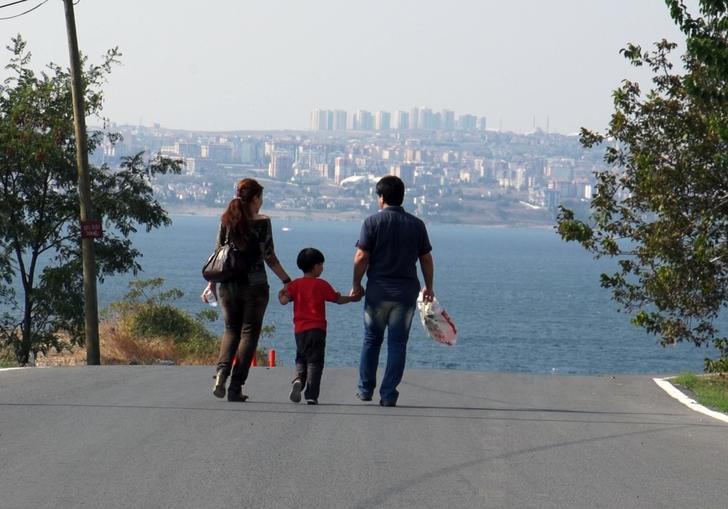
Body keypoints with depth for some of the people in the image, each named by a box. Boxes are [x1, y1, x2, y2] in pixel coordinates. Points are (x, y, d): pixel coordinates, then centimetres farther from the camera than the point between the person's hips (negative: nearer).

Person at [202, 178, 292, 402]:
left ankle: (221, 373, -6)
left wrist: (211, 283, 15)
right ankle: (235, 387, 0)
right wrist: (287, 281, 0)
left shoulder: (226, 220, 4)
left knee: (231, 330, 17)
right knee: (249, 333, 5)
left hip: (227, 285, 4)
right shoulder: (262, 222, -7)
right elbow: (269, 257, -8)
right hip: (254, 285, -4)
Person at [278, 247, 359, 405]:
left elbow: (284, 300, -5)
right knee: (315, 362, -1)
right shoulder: (322, 285, -2)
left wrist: (281, 293, 17)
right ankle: (311, 395, -8)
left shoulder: (296, 284, 4)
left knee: (301, 359, 16)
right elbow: (338, 299, 5)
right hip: (317, 329, -3)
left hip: (299, 330, 3)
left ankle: (298, 380, -14)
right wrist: (352, 298, 23)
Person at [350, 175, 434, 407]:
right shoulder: (417, 224, 3)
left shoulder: (373, 222, -6)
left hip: (378, 291, -1)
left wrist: (356, 284, 2)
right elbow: (426, 259, 7)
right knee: (398, 343, 4)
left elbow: (361, 258, -10)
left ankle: (365, 389, 19)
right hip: (406, 292, 1)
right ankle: (388, 395, 1)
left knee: (372, 340, 14)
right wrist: (428, 287, 18)